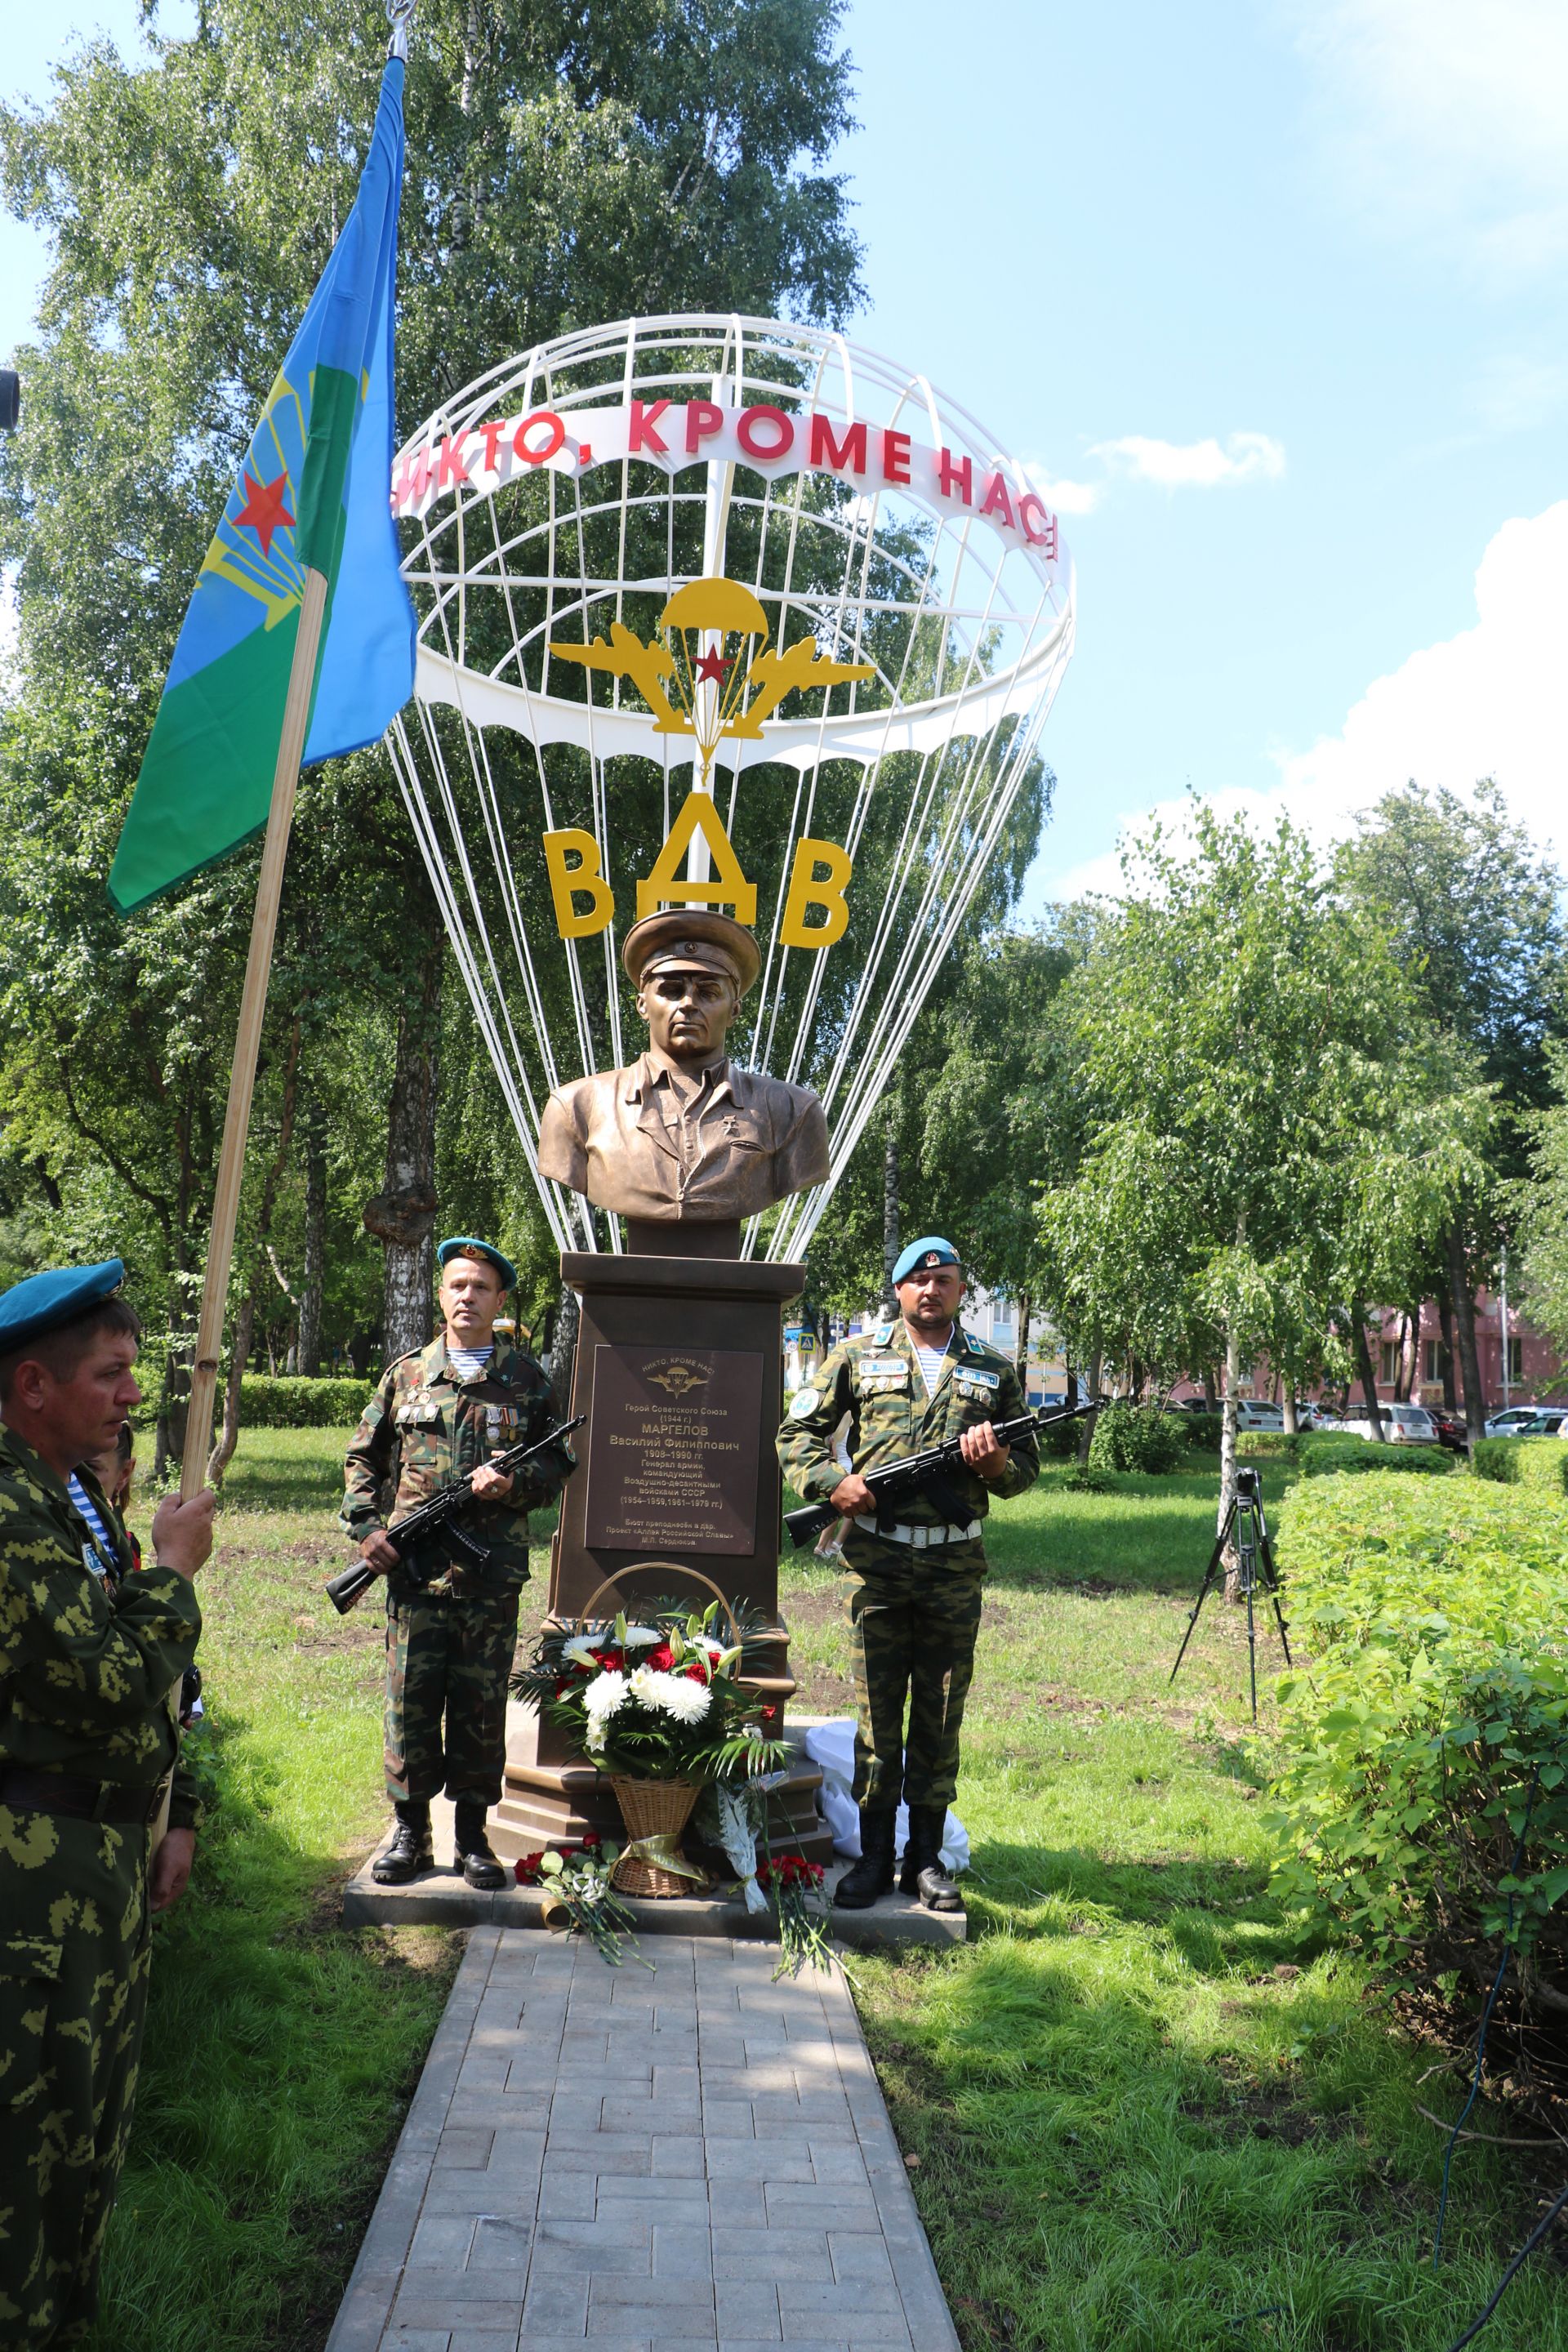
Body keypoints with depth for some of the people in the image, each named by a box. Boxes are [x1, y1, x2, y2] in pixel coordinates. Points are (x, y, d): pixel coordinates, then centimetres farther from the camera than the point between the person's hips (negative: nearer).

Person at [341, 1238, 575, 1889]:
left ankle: (472, 1835, 19)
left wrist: (514, 1484, -10)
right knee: (410, 1703, 5)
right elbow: (363, 1458, 15)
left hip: (493, 1574, -1)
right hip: (415, 1571, 1)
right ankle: (410, 1833, 18)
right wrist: (365, 1525, 2)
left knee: (481, 1708, 6)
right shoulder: (406, 1374, 9)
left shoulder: (526, 1380, 6)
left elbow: (559, 1462, 8)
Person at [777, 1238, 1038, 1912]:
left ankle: (926, 1856, 19)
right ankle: (874, 1856, 16)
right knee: (877, 1712, 4)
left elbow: (1028, 1468, 13)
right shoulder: (858, 1356, 6)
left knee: (941, 1716, 7)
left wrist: (997, 1465, -9)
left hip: (956, 1566, 1)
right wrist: (831, 1482, -10)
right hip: (876, 1560, -1)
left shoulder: (994, 1370, 10)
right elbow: (796, 1432, 8)